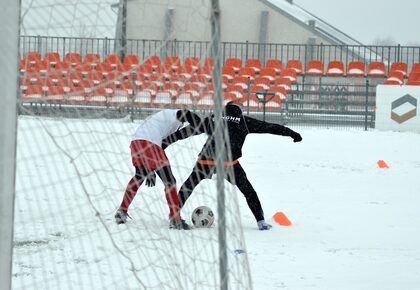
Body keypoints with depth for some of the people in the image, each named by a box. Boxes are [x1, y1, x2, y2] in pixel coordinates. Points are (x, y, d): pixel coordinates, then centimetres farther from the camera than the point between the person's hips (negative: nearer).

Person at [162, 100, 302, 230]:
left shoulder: (211, 120, 17)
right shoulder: (244, 121, 11)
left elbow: (188, 130, 19)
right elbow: (269, 127, 13)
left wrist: (167, 140, 27)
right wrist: (291, 133, 18)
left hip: (206, 161, 2)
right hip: (228, 163, -2)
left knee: (188, 187, 23)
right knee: (248, 190, 13)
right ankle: (261, 221, 6)